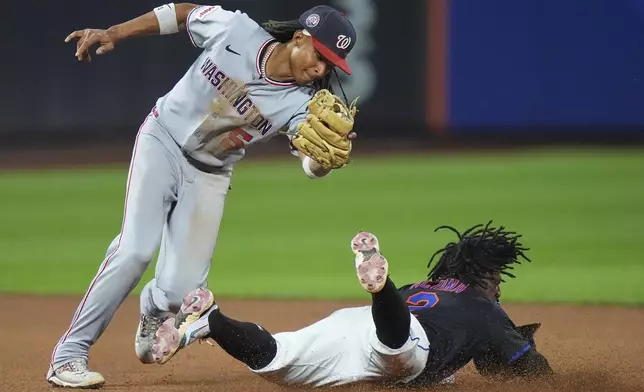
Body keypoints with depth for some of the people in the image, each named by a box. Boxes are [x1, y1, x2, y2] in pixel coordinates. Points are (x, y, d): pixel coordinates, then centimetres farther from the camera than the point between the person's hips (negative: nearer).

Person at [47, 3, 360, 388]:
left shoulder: (301, 104, -17)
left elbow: (314, 164, -31)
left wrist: (331, 152, -54)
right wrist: (113, 34, -5)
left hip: (208, 176, 2)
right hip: (162, 142, -2)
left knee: (182, 290, -7)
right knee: (135, 251, -20)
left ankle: (154, 310, 32)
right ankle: (69, 355, -11)